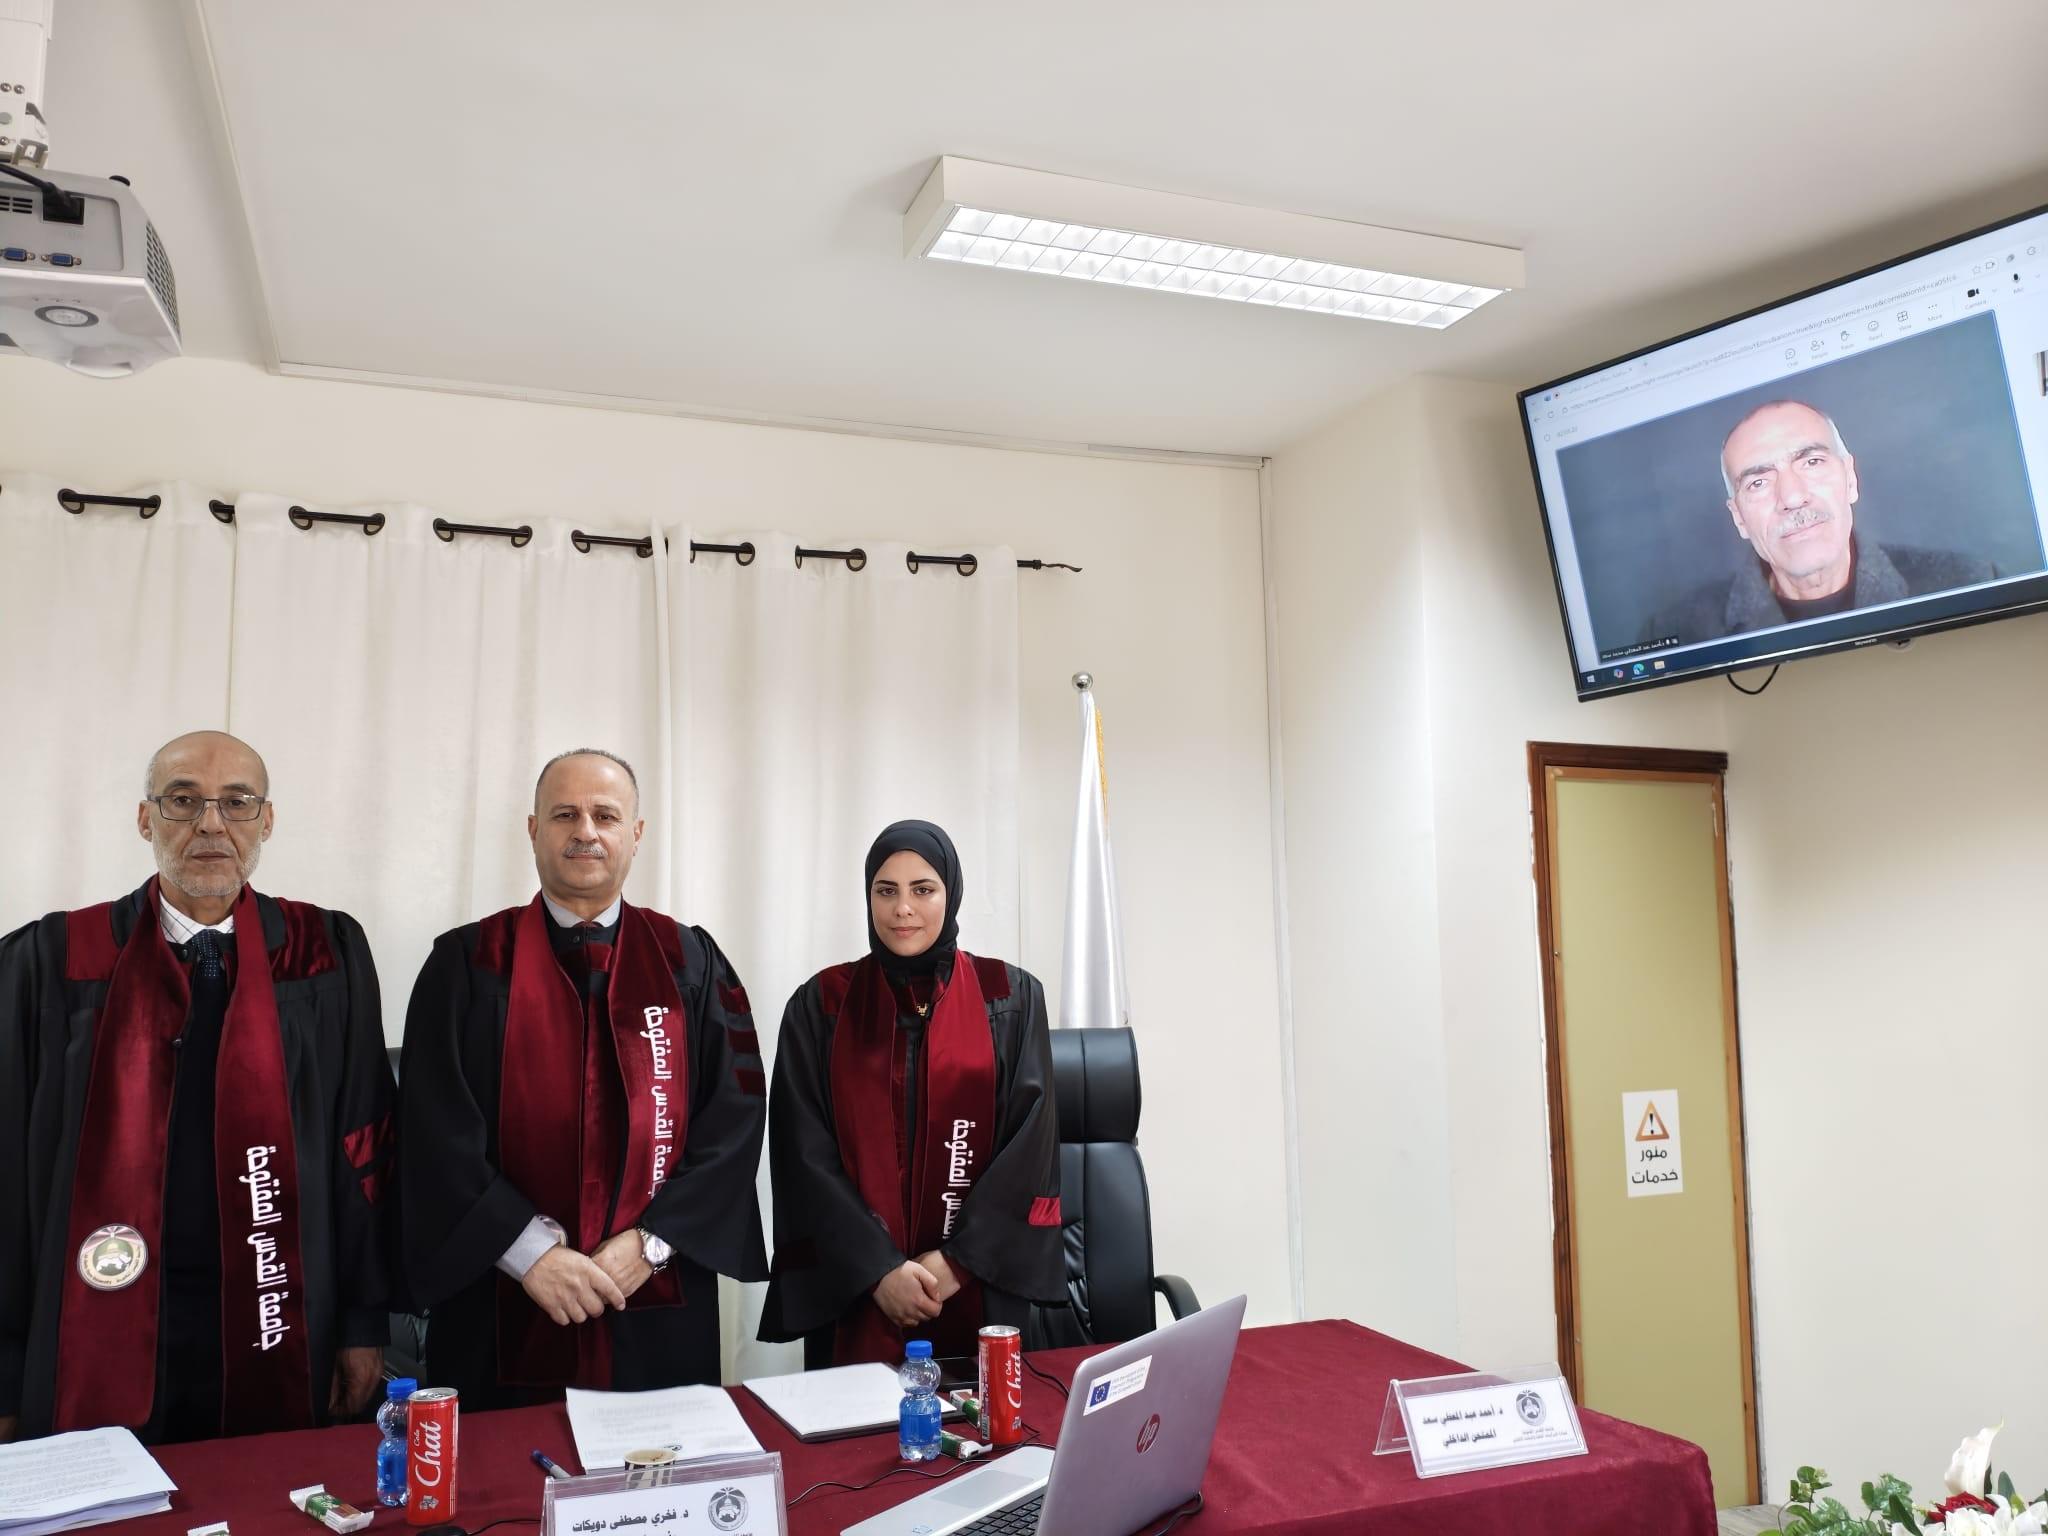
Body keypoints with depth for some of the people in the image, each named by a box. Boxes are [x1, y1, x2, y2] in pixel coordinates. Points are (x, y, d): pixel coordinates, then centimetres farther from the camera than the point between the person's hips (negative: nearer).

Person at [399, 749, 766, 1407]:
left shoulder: (690, 963, 4)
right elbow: (438, 1129, -6)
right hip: (502, 1312, -1)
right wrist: (528, 1250, -14)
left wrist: (651, 1242, -11)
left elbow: (735, 1113, -2)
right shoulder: (468, 963, 0)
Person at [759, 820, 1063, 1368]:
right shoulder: (821, 1004, 0)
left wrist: (957, 1259, -11)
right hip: (854, 1286, 0)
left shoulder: (1011, 998, 0)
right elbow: (806, 1153, -4)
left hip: (981, 1285, 0)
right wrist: (877, 1267, -12)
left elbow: (1031, 1141, -4)